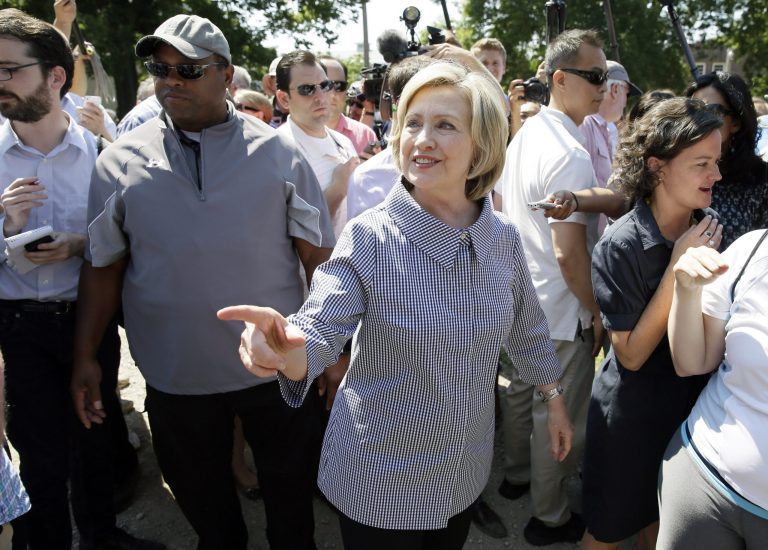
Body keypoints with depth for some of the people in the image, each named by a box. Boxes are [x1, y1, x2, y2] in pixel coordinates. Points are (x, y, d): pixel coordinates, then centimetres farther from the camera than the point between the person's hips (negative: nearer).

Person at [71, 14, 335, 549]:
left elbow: (318, 255, -3)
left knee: (293, 493, 18)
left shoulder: (277, 152, -5)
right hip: (175, 373, 2)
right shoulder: (120, 160, -1)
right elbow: (103, 265, 4)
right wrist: (85, 356, 2)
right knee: (204, 503, 22)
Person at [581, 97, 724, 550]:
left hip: (694, 401, 5)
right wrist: (677, 267, -29)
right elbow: (632, 354, -23)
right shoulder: (621, 247, -24)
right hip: (634, 412, -5)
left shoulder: (709, 229, -7)